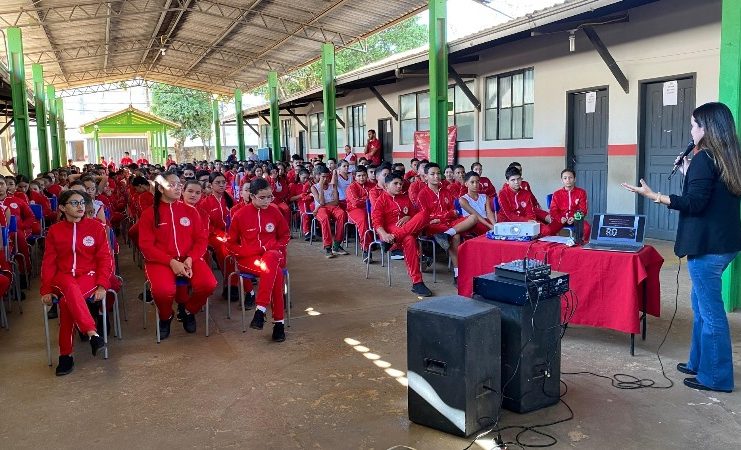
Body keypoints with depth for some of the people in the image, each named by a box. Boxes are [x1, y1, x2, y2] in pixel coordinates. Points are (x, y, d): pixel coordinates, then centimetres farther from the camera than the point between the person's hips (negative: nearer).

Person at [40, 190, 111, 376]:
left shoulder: (96, 227, 1)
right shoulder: (54, 230, 7)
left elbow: (105, 258, -1)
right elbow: (49, 262, 7)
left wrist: (102, 285, -13)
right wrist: (46, 289, -4)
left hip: (89, 275, -1)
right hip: (63, 277, 1)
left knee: (67, 300, -33)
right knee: (70, 287, -36)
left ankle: (66, 354, -27)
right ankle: (93, 334, -41)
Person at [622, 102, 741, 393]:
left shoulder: (704, 158, -15)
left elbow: (695, 203, -21)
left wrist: (654, 196, -23)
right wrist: (689, 173, 17)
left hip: (707, 245, -10)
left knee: (710, 310, -1)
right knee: (702, 303, 20)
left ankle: (715, 377, 9)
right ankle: (699, 363, 31)